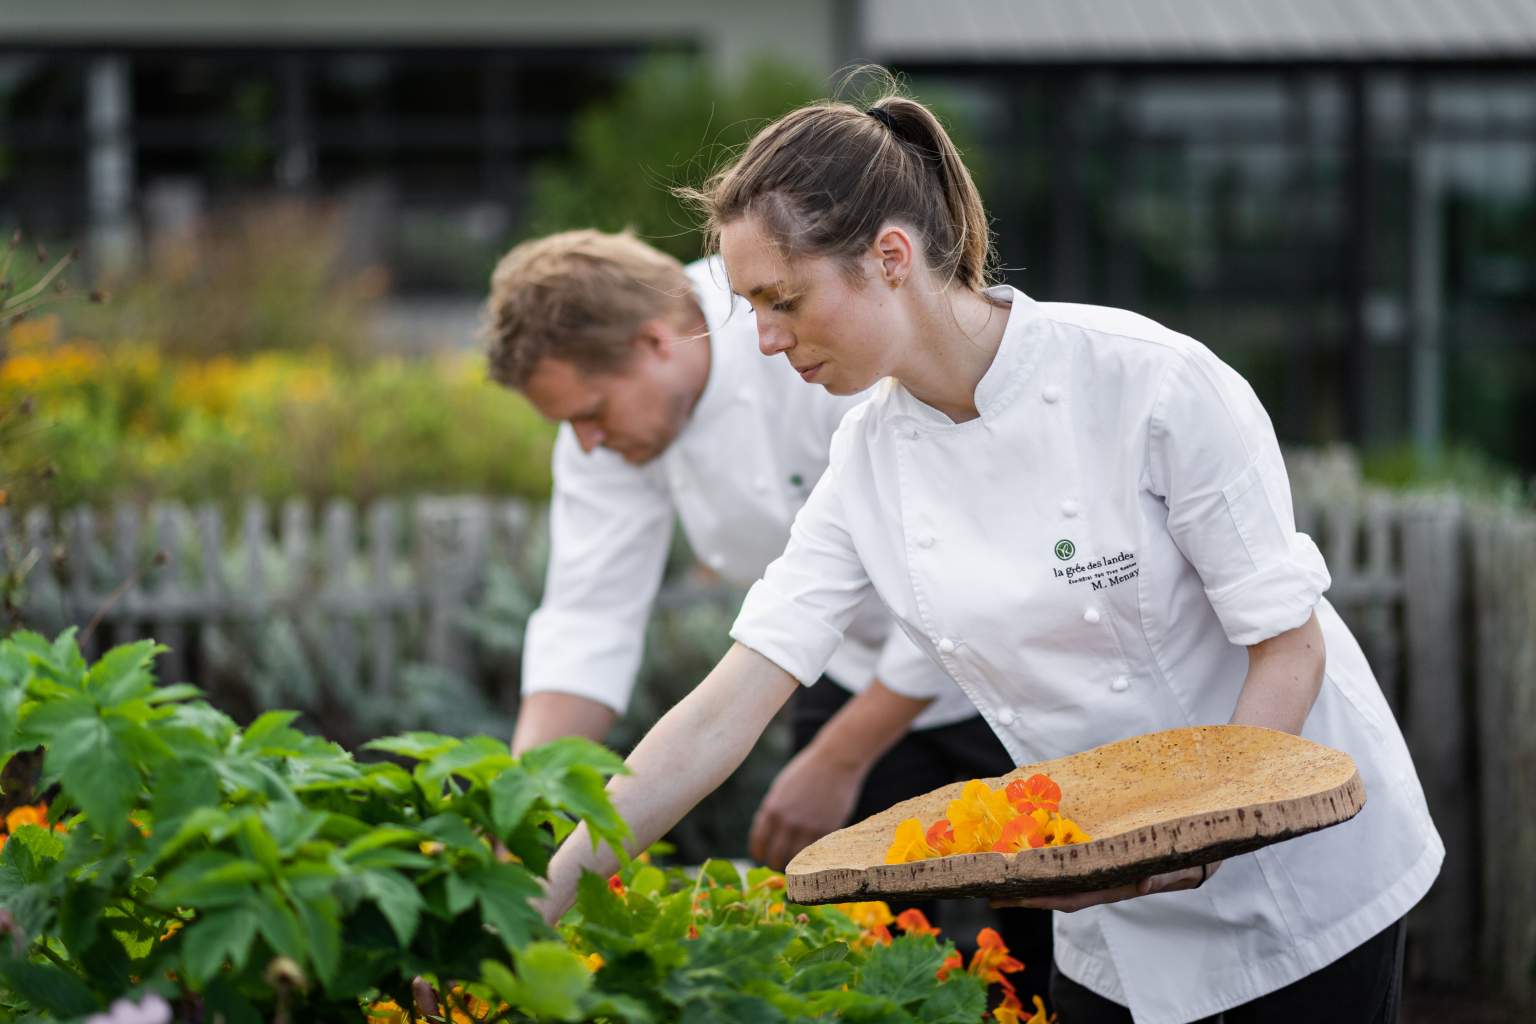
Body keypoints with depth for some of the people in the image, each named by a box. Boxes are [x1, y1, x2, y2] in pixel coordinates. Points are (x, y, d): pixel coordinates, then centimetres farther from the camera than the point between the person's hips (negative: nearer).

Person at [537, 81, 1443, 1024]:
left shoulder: (1152, 382, -24)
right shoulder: (871, 458, -7)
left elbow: (1288, 645, -17)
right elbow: (726, 712, -8)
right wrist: (547, 895, -14)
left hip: (1304, 872, -4)